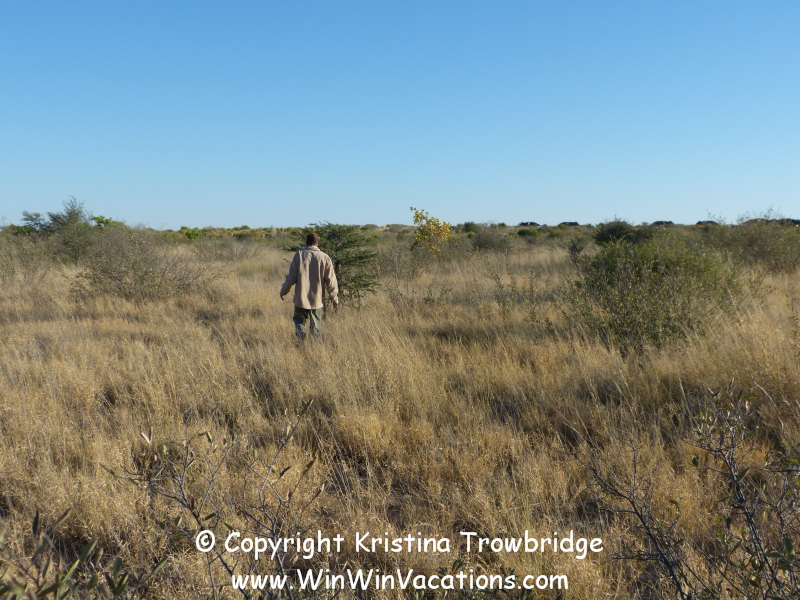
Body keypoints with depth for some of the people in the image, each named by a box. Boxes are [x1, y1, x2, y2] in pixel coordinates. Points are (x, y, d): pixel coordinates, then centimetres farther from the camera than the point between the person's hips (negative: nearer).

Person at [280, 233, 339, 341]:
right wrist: (335, 298, 9)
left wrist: (283, 291, 10)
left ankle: (301, 330, -13)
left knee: (299, 319, 16)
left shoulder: (299, 255, -4)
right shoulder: (325, 258, -2)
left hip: (301, 298, -1)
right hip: (317, 299, 1)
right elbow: (331, 280, -1)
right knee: (316, 327, 13)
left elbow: (291, 276, -5)